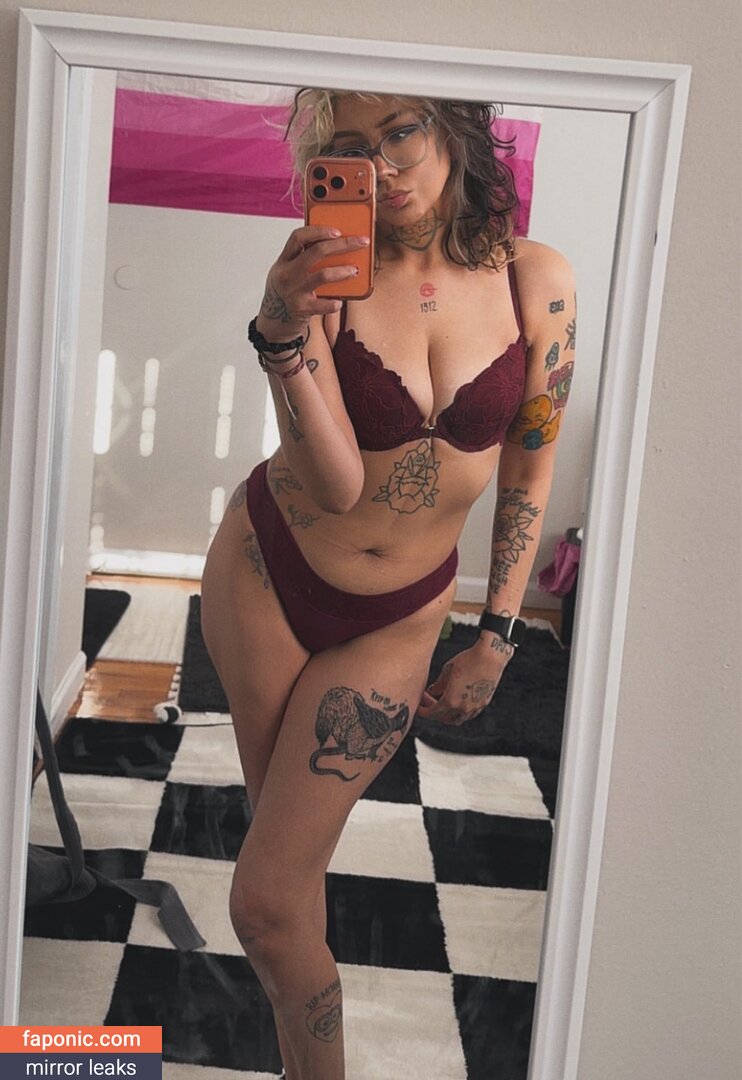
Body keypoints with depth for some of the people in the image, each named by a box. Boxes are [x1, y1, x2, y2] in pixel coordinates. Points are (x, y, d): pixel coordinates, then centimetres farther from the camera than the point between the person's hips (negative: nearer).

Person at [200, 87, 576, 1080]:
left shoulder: (536, 280, -11)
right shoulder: (316, 274, -14)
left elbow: (530, 467, 0)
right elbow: (335, 483, -22)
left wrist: (497, 637, 1)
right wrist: (284, 336, -37)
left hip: (396, 620, -1)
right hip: (264, 575, 1)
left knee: (268, 900, -3)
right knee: (292, 859, 16)